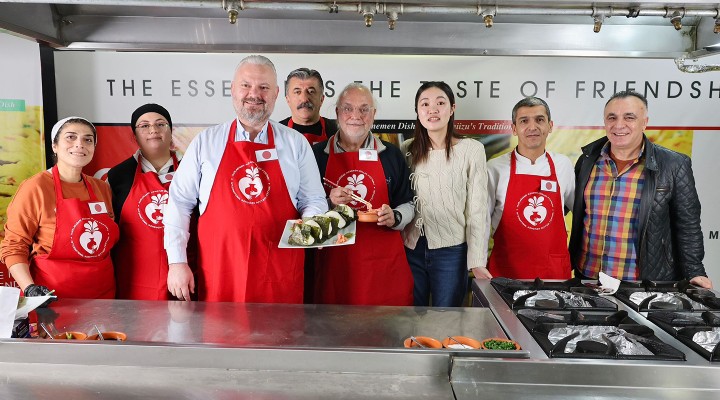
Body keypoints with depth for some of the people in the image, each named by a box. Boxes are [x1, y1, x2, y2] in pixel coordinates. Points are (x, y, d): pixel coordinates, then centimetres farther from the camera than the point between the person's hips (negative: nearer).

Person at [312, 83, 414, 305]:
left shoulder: (391, 155, 8)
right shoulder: (318, 154, 4)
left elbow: (408, 204, 13)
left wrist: (394, 218, -8)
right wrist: (329, 204, -12)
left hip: (385, 262, 1)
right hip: (334, 260, -1)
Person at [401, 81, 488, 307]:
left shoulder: (471, 149, -6)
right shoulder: (408, 150, 4)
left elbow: (477, 210, -6)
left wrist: (477, 262, -9)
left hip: (451, 252, -3)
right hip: (411, 250, 3)